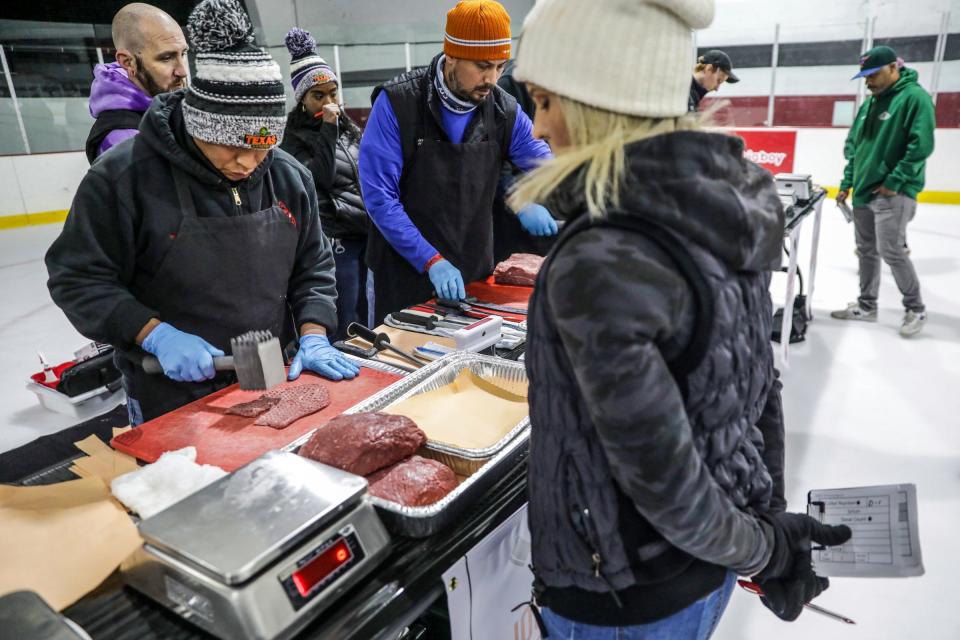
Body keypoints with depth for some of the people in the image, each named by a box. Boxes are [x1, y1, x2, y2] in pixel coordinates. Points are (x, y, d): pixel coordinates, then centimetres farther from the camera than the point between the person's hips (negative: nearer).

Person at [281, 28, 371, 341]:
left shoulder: (348, 128, 16)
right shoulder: (294, 137, -4)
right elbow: (323, 177, -18)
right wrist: (328, 128, -16)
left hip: (365, 234, 7)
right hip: (335, 240, -6)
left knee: (364, 323, 11)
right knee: (345, 332, -3)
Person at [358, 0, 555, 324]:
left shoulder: (504, 110, -2)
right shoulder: (397, 103, -13)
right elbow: (379, 196, -17)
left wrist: (532, 201, -21)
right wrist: (431, 260, -24)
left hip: (475, 273, 4)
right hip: (405, 274, -3)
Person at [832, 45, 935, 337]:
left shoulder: (914, 97, -10)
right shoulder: (869, 103, 14)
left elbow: (921, 145, -18)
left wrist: (894, 182, -19)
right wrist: (847, 183, 12)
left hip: (892, 193, -8)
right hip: (864, 191, 8)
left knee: (891, 252, -8)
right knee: (866, 251, 12)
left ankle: (916, 309, 9)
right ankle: (866, 305, 24)